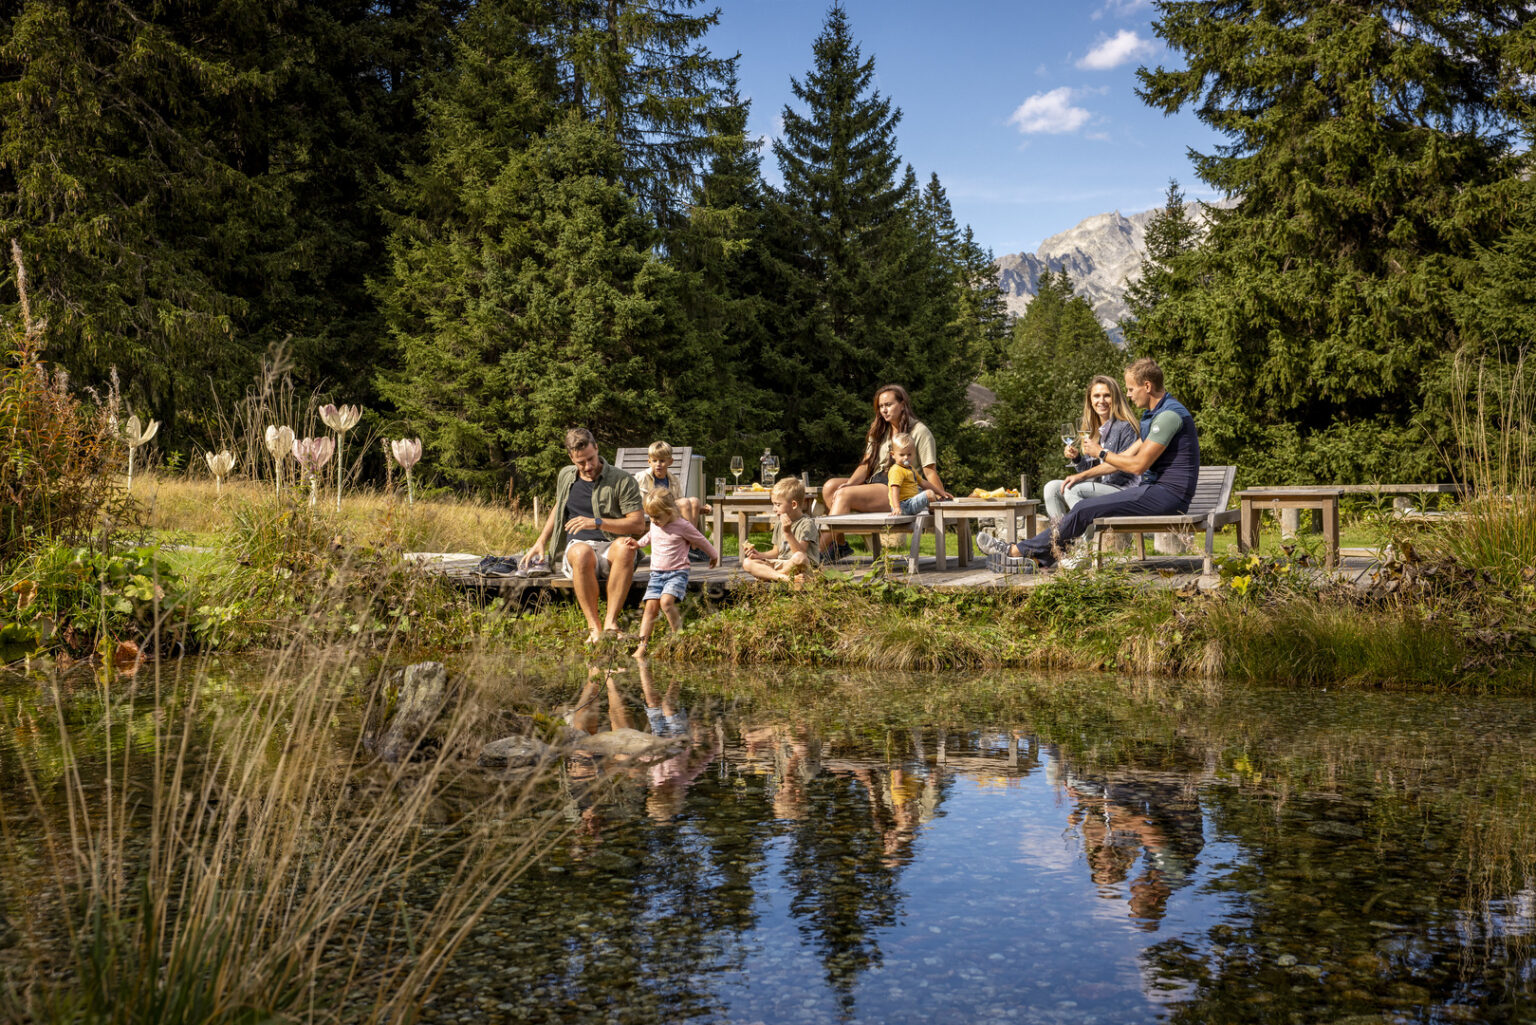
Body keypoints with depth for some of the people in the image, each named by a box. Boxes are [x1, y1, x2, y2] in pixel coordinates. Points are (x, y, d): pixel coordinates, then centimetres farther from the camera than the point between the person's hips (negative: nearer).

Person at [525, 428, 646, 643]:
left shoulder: (622, 480, -2)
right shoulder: (566, 476, 15)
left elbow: (638, 525, -8)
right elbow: (557, 507, 35)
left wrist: (597, 523, -17)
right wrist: (541, 540, 25)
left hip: (610, 548, -2)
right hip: (576, 547, 2)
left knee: (626, 547, -40)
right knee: (582, 552, -39)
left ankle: (610, 622, -41)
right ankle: (594, 627, -36)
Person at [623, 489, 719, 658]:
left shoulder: (682, 526, -9)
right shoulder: (654, 525, 9)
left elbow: (701, 541, 6)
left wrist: (714, 555, 19)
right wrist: (638, 544, 20)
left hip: (677, 572, -5)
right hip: (656, 573, 5)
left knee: (666, 601, -28)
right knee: (651, 606, -7)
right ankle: (642, 646, -10)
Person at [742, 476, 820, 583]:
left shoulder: (807, 523, -8)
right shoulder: (779, 524, 15)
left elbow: (800, 552, -19)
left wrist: (788, 532, -28)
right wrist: (759, 555, 1)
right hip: (780, 564, 7)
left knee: (799, 557, -42)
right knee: (747, 562, -11)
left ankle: (766, 574, -17)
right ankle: (784, 577, -33)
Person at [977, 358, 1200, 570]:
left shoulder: (1169, 415, -16)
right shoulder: (1153, 415, 19)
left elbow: (1139, 465, -18)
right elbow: (1127, 455, 23)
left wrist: (1101, 453, -4)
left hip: (1166, 495, -10)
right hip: (1156, 490, 10)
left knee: (1085, 509, -13)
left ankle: (1019, 550, -6)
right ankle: (1038, 558, -1)